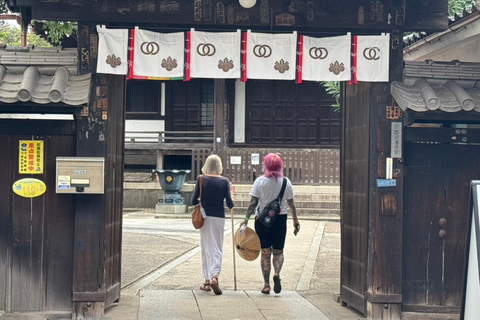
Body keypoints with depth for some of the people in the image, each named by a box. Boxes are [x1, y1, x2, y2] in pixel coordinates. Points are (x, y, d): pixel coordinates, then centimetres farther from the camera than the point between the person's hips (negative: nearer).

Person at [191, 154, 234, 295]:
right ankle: (214, 276, -18)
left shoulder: (201, 179, -2)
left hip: (205, 217, 1)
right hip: (219, 218, -1)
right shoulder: (224, 181, -2)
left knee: (206, 249, 11)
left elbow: (193, 201, -2)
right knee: (217, 249, 3)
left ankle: (207, 281, 14)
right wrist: (231, 193, 15)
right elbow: (230, 204, -3)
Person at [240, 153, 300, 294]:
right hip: (280, 219, 1)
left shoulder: (260, 181, -7)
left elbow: (253, 202, -9)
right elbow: (291, 204, 3)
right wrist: (295, 220, 12)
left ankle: (266, 284, 8)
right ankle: (277, 273, -15)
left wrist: (246, 219, -4)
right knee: (278, 251, 13)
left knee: (265, 252, 8)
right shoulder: (286, 182, -2)